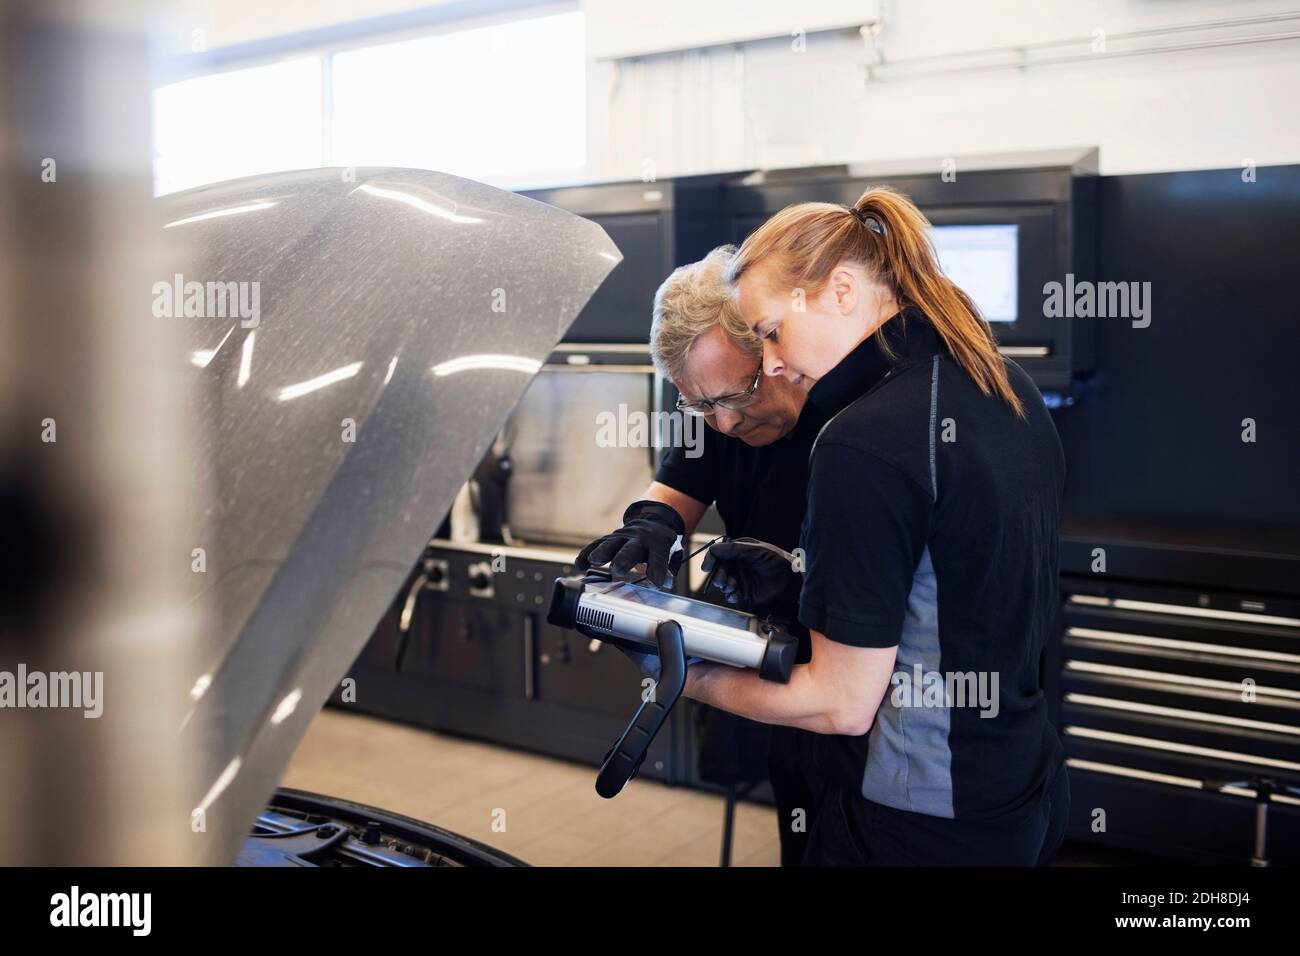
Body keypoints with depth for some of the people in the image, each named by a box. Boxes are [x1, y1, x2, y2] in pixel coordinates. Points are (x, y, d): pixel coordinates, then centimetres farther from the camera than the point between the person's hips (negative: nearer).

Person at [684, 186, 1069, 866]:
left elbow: (842, 705, -20)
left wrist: (692, 679, -6)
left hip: (920, 828, -9)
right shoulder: (1009, 390, 2)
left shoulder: (866, 445, -25)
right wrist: (801, 574, 12)